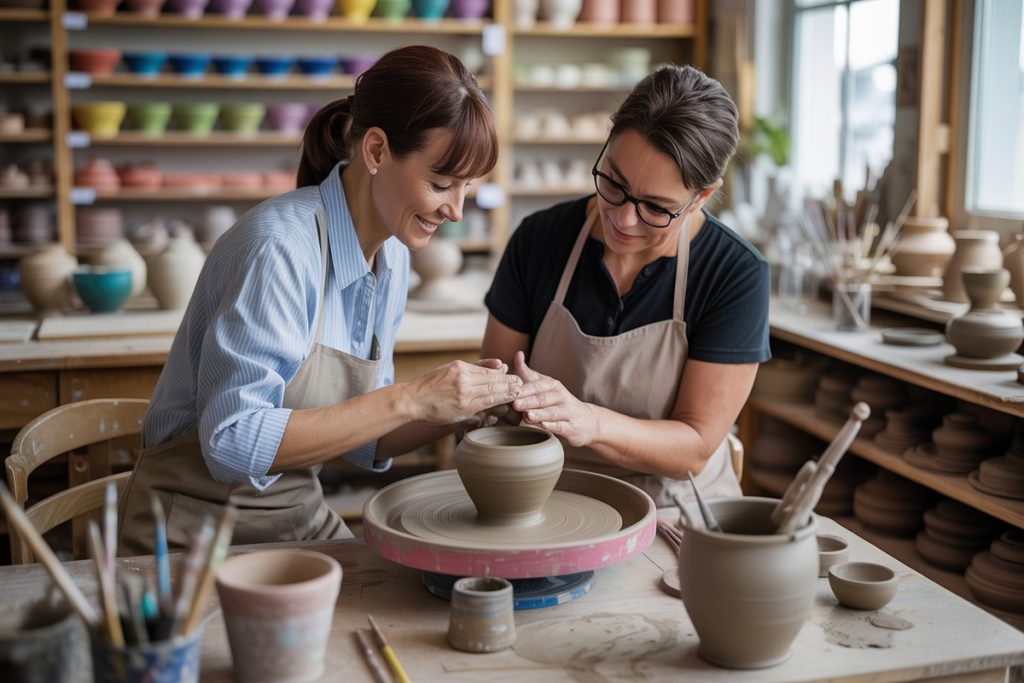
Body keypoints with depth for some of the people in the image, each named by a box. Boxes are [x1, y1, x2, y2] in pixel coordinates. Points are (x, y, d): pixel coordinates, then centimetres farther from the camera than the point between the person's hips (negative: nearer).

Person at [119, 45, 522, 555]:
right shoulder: (280, 246, -22)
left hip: (303, 518, 7)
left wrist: (462, 409, -9)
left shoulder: (391, 254, 2)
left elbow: (357, 432, 8)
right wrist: (408, 400, -27)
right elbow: (234, 444, -26)